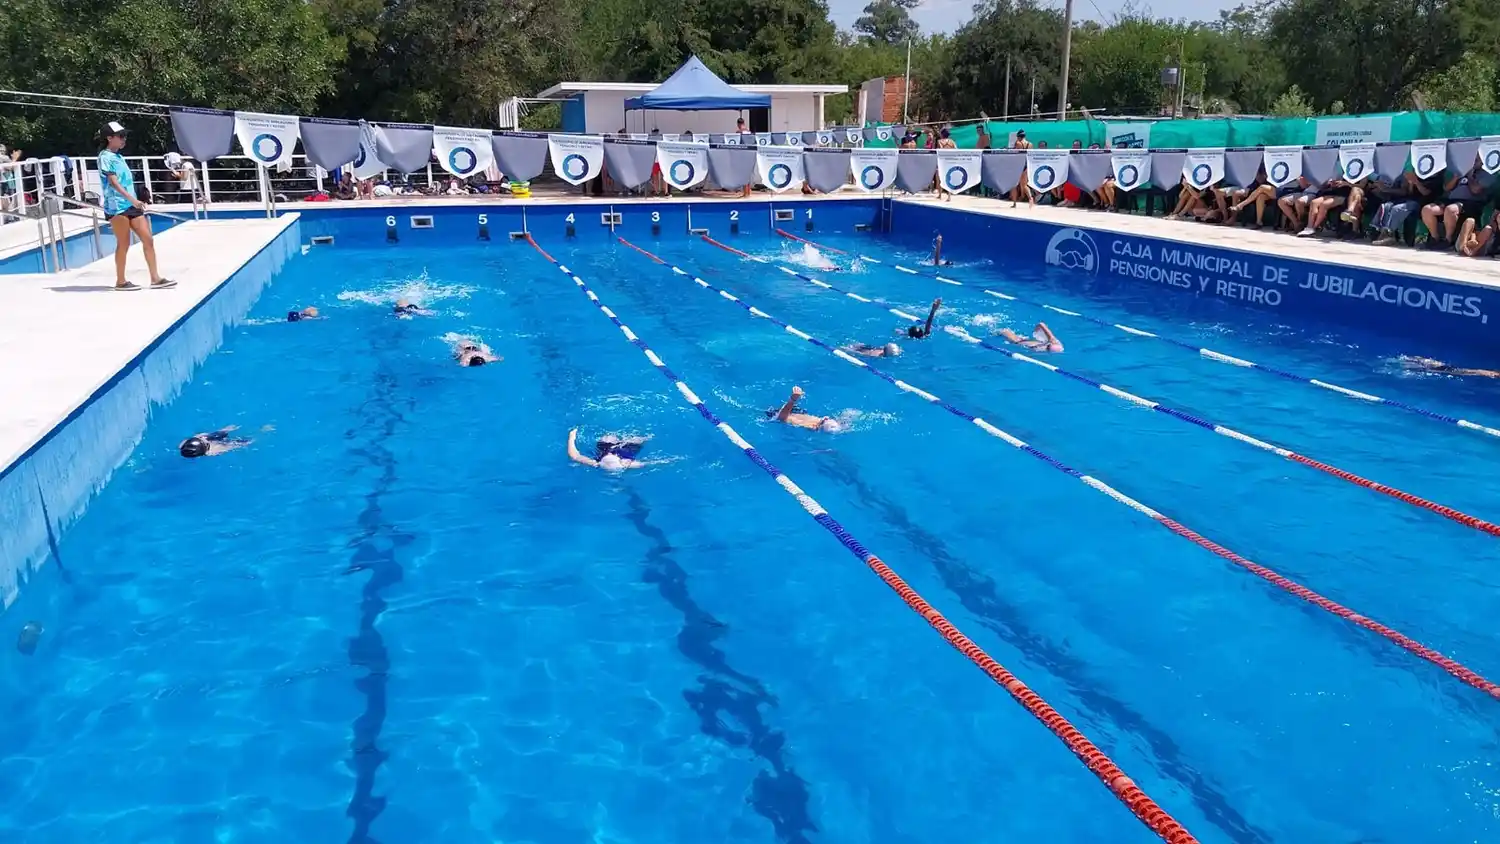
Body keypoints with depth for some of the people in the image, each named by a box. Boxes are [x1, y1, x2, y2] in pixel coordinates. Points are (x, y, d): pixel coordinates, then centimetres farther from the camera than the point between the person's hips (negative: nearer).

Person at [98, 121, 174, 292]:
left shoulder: (119, 157, 19)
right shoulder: (105, 157, -6)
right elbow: (113, 183, -17)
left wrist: (135, 201, 22)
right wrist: (133, 199, -27)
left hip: (130, 205, 8)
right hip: (116, 205, -8)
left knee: (148, 239, 0)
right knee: (124, 243, -5)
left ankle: (155, 279, 1)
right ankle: (120, 282, 5)